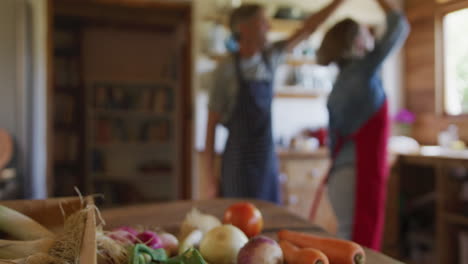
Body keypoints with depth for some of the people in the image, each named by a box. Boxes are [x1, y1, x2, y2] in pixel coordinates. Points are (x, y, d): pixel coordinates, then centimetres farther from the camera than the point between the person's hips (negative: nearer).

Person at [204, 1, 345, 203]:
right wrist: (210, 175, -8)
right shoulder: (228, 69, -11)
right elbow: (211, 124, -8)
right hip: (239, 161, -5)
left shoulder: (270, 57, 4)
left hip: (267, 159, 5)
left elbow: (308, 29, 10)